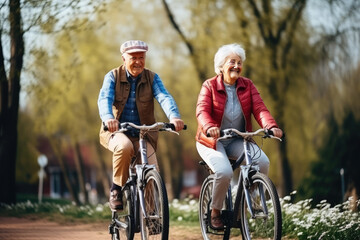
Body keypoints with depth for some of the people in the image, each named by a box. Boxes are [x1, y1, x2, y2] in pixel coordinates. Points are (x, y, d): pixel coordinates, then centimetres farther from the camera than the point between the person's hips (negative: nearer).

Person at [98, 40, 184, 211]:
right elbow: (104, 98, -20)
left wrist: (174, 116, -39)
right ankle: (116, 189, -15)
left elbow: (164, 97, -16)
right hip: (116, 131, -2)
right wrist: (108, 118, -44)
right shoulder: (113, 76, -2)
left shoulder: (152, 78, 2)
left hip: (143, 134, 2)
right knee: (124, 146, -37)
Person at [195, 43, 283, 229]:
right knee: (224, 171, -31)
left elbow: (259, 109, -10)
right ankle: (215, 212, -5)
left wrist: (271, 126, -30)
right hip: (213, 140, -3)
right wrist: (210, 128, -43)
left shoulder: (247, 86, 4)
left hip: (238, 140, 3)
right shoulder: (210, 86, -6)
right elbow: (202, 111, -21)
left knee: (262, 161, -25)